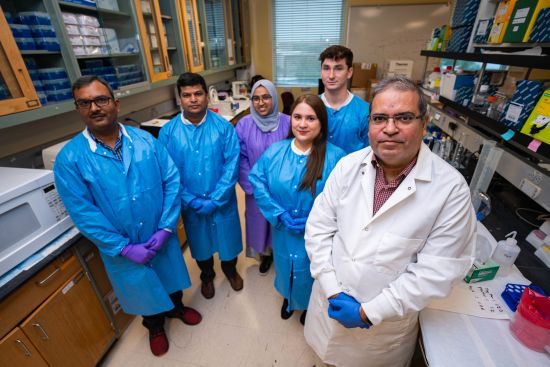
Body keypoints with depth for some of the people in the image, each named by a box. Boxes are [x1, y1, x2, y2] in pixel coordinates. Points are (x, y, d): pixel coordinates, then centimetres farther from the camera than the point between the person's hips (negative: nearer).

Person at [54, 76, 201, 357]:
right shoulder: (69, 159, -14)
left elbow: (172, 181, -10)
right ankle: (154, 325, 54)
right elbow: (83, 214, -14)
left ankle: (176, 307, 58)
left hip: (162, 236, 1)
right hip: (121, 247, -1)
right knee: (143, 290, 23)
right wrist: (125, 248, -15)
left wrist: (165, 228, -16)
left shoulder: (146, 140, -9)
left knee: (170, 276, 25)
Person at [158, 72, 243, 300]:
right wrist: (192, 201, -15)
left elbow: (232, 165, -15)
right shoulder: (167, 132, -9)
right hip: (190, 205, 1)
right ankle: (207, 276, 52)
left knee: (228, 238, 19)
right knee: (200, 243, 22)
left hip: (223, 201, -1)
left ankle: (230, 270, 52)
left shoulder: (224, 127, -12)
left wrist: (214, 200, -19)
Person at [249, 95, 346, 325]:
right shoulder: (274, 151, -9)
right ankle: (288, 298, 61)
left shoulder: (335, 157, -17)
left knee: (311, 275, 23)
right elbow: (257, 181, -7)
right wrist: (279, 214, -15)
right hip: (283, 232, 2)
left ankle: (309, 306, 58)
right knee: (286, 268, 27)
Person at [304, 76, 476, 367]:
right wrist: (333, 292, -16)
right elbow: (318, 228, -11)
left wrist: (370, 312, -17)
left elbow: (437, 271, -19)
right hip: (330, 300, 3)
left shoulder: (451, 188, -20)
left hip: (388, 319, -2)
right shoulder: (348, 166, -12)